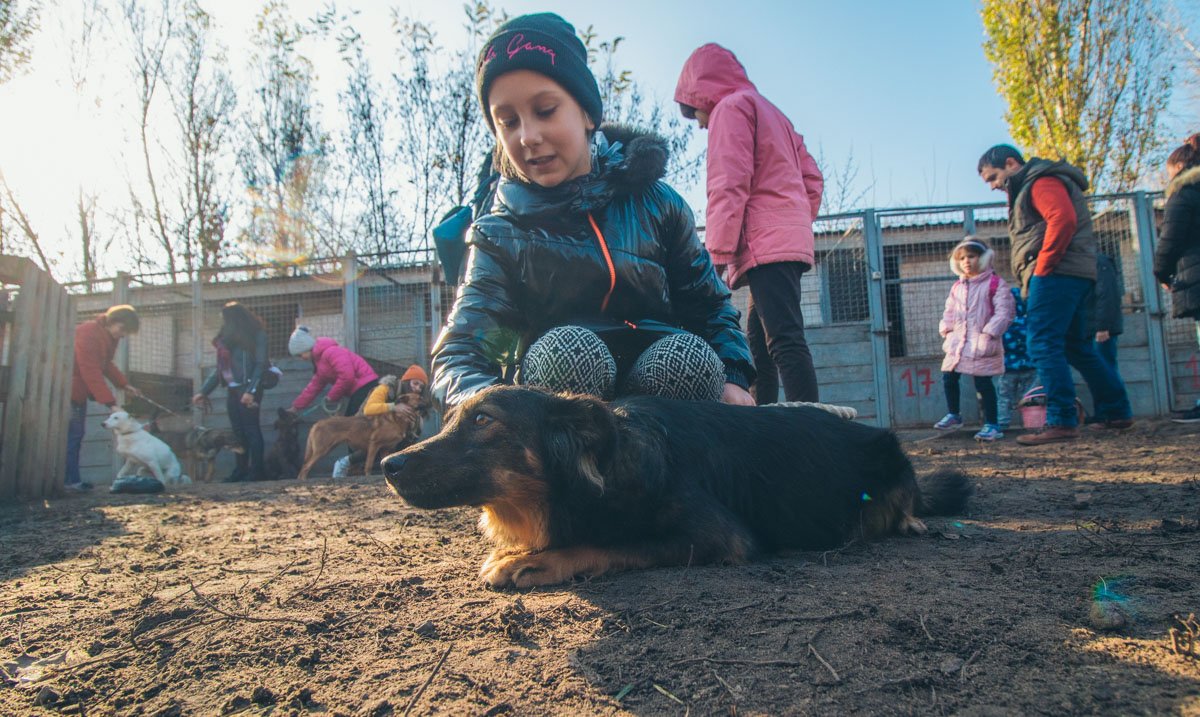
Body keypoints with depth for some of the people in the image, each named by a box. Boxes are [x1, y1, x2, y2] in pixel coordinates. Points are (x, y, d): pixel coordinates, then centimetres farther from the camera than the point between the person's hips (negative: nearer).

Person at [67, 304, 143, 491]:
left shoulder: (109, 337, 6)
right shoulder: (88, 333, -23)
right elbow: (91, 373, -28)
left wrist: (124, 385, 9)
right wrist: (111, 403, -31)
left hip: (79, 393, 9)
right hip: (69, 391, -9)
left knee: (76, 436, 8)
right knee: (72, 435, -10)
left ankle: (73, 481, 11)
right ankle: (71, 481, -9)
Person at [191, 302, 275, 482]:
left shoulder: (256, 334, -4)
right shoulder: (227, 338, 17)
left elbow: (260, 364, -12)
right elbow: (220, 368, 20)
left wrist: (251, 391, -20)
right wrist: (204, 391, 16)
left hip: (248, 388, -7)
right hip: (232, 389, 7)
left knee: (251, 428, -7)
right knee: (238, 430, 7)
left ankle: (257, 470, -4)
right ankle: (242, 469, 12)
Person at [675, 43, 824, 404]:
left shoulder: (730, 107, 1)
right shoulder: (772, 112, 29)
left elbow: (728, 185, -12)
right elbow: (812, 178, 22)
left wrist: (718, 251, -15)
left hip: (764, 245, -10)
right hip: (793, 241, 10)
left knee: (785, 341, -17)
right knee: (759, 340, 12)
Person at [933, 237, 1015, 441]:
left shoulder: (996, 283, -5)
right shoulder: (957, 287, 14)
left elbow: (1004, 311, -10)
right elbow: (950, 311, 22)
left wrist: (990, 332, -18)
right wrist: (946, 328, 6)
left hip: (983, 343, -6)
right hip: (958, 342, 6)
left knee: (983, 382, -5)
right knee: (948, 377, 7)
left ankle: (991, 425, 6)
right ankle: (953, 415, 27)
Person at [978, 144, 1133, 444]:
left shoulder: (1042, 182, -4)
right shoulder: (1027, 189, 27)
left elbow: (1063, 219, -21)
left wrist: (1041, 269, -18)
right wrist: (1035, 278, 10)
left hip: (1057, 274, -11)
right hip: (1075, 275, 11)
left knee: (1043, 345, -14)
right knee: (1078, 347, 16)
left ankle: (1061, 422, -15)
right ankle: (1117, 412, 24)